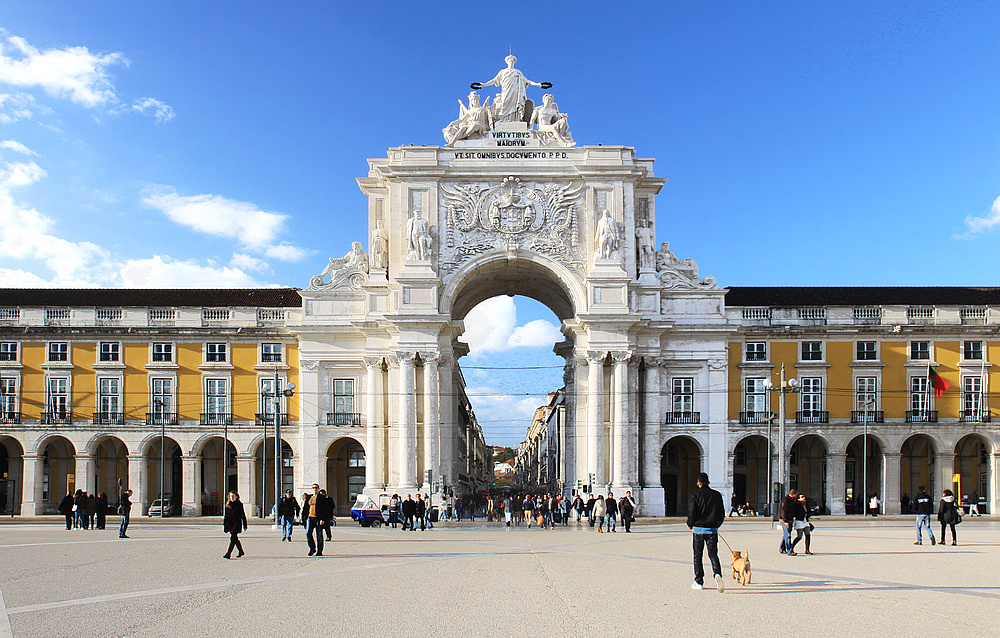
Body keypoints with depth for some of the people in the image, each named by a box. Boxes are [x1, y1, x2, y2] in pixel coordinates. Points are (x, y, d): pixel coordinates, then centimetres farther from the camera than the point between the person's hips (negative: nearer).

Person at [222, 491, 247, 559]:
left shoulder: (239, 505, -2)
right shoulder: (228, 505, 10)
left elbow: (243, 515, 0)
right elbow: (226, 515, 15)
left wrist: (245, 526, 0)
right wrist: (224, 525, 11)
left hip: (237, 523, -5)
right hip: (230, 524, 5)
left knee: (233, 538, -13)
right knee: (235, 538, 11)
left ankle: (228, 554, -16)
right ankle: (241, 552, 26)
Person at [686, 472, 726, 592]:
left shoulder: (694, 495, -5)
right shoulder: (717, 495, 5)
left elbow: (691, 513, -10)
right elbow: (722, 513, 8)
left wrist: (690, 525, 8)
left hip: (699, 529, -2)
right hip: (713, 529, 2)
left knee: (698, 556, 8)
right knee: (713, 554, 6)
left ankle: (699, 582, 11)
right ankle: (717, 574, -21)